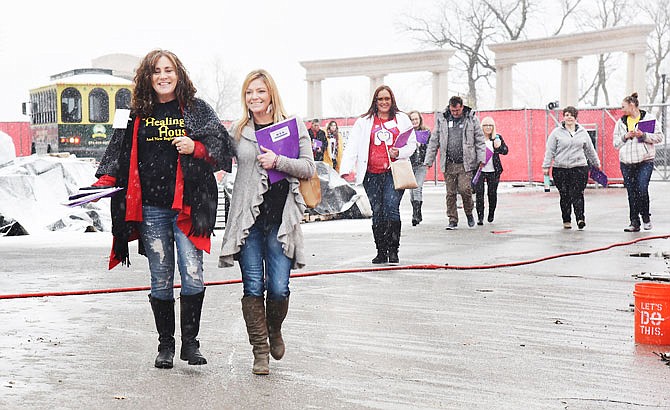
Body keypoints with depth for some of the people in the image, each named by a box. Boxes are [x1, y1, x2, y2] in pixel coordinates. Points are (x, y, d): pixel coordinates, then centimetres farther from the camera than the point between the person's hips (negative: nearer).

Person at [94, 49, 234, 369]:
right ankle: (165, 345, 18)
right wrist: (104, 181, -2)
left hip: (188, 205, -2)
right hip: (151, 209, 2)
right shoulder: (137, 114, 11)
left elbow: (223, 149, 3)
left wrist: (195, 148, -15)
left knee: (192, 277, -9)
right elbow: (118, 154, 13)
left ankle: (190, 342, 7)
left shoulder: (197, 109, 6)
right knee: (161, 280, 6)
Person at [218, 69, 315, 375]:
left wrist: (277, 161, -13)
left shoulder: (294, 126, 6)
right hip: (247, 219, 1)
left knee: (279, 289, -4)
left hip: (280, 219, -1)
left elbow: (309, 168, 0)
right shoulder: (238, 131, 12)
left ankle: (274, 331, 28)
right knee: (253, 287, -1)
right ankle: (260, 351, 10)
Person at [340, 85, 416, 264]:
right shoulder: (364, 122, 10)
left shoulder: (402, 119, 11)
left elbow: (412, 144, 14)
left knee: (391, 207, -16)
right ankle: (381, 252, 13)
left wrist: (399, 153, -8)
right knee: (377, 213, 4)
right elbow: (352, 145, 3)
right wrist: (347, 169, -10)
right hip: (372, 174, 2)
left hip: (394, 172, -1)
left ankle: (393, 250, -9)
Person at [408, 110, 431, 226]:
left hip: (421, 165, -2)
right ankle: (418, 215, 17)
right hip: (409, 164, 2)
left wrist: (421, 145, -12)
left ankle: (416, 215, -15)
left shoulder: (426, 132, 6)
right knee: (411, 190, 5)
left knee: (417, 189, -14)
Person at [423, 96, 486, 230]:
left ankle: (469, 213, 15)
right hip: (448, 164, 2)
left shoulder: (472, 119, 4)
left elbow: (480, 141, 6)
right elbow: (434, 142, 11)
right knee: (450, 193, 3)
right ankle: (453, 220, 13)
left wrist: (481, 159, -3)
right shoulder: (442, 120, 8)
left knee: (464, 189, -11)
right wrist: (428, 161, 8)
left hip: (465, 163, -2)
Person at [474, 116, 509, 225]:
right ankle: (480, 217, 0)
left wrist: (499, 146, -17)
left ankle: (491, 214, 26)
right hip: (479, 170, -1)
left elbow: (505, 151, 3)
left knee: (492, 193, 6)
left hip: (493, 171, 1)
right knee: (479, 193, -5)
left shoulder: (497, 137, 6)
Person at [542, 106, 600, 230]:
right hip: (560, 169, -1)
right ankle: (566, 220, 12)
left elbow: (590, 150, 20)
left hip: (579, 168, 1)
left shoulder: (583, 132, 11)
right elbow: (550, 150, 2)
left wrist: (596, 163, 27)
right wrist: (546, 166, -3)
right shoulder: (556, 132, 4)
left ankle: (580, 218, -10)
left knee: (577, 194, -9)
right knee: (564, 195, 3)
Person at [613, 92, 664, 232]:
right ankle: (634, 222, 8)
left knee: (642, 190, -11)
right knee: (632, 193, 3)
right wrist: (625, 137, -4)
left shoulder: (649, 118, 4)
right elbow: (615, 143, 14)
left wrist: (643, 135, -12)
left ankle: (646, 217, 11)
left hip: (645, 161, -4)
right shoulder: (621, 122, 14)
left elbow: (659, 137, 1)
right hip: (626, 162, 4)